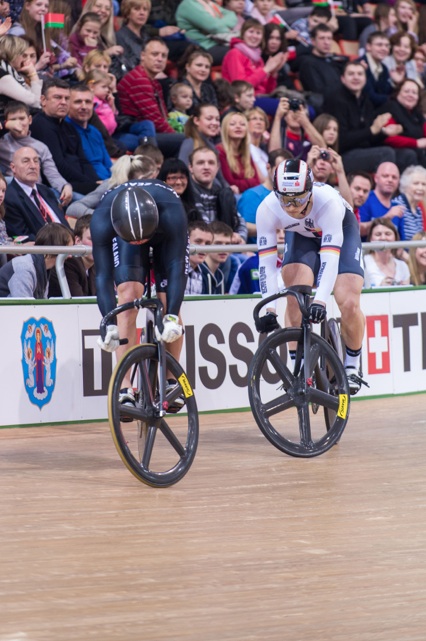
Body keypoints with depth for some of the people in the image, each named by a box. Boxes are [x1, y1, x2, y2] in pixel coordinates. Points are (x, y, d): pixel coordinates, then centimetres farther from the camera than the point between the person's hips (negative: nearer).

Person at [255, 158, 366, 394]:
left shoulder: (328, 202, -41)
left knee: (349, 303, -16)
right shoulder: (267, 209, -33)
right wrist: (269, 309, -40)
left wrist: (320, 300, -57)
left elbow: (330, 257, -45)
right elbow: (266, 261, -31)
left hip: (341, 230, -2)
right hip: (300, 234, 2)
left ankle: (352, 366, 8)